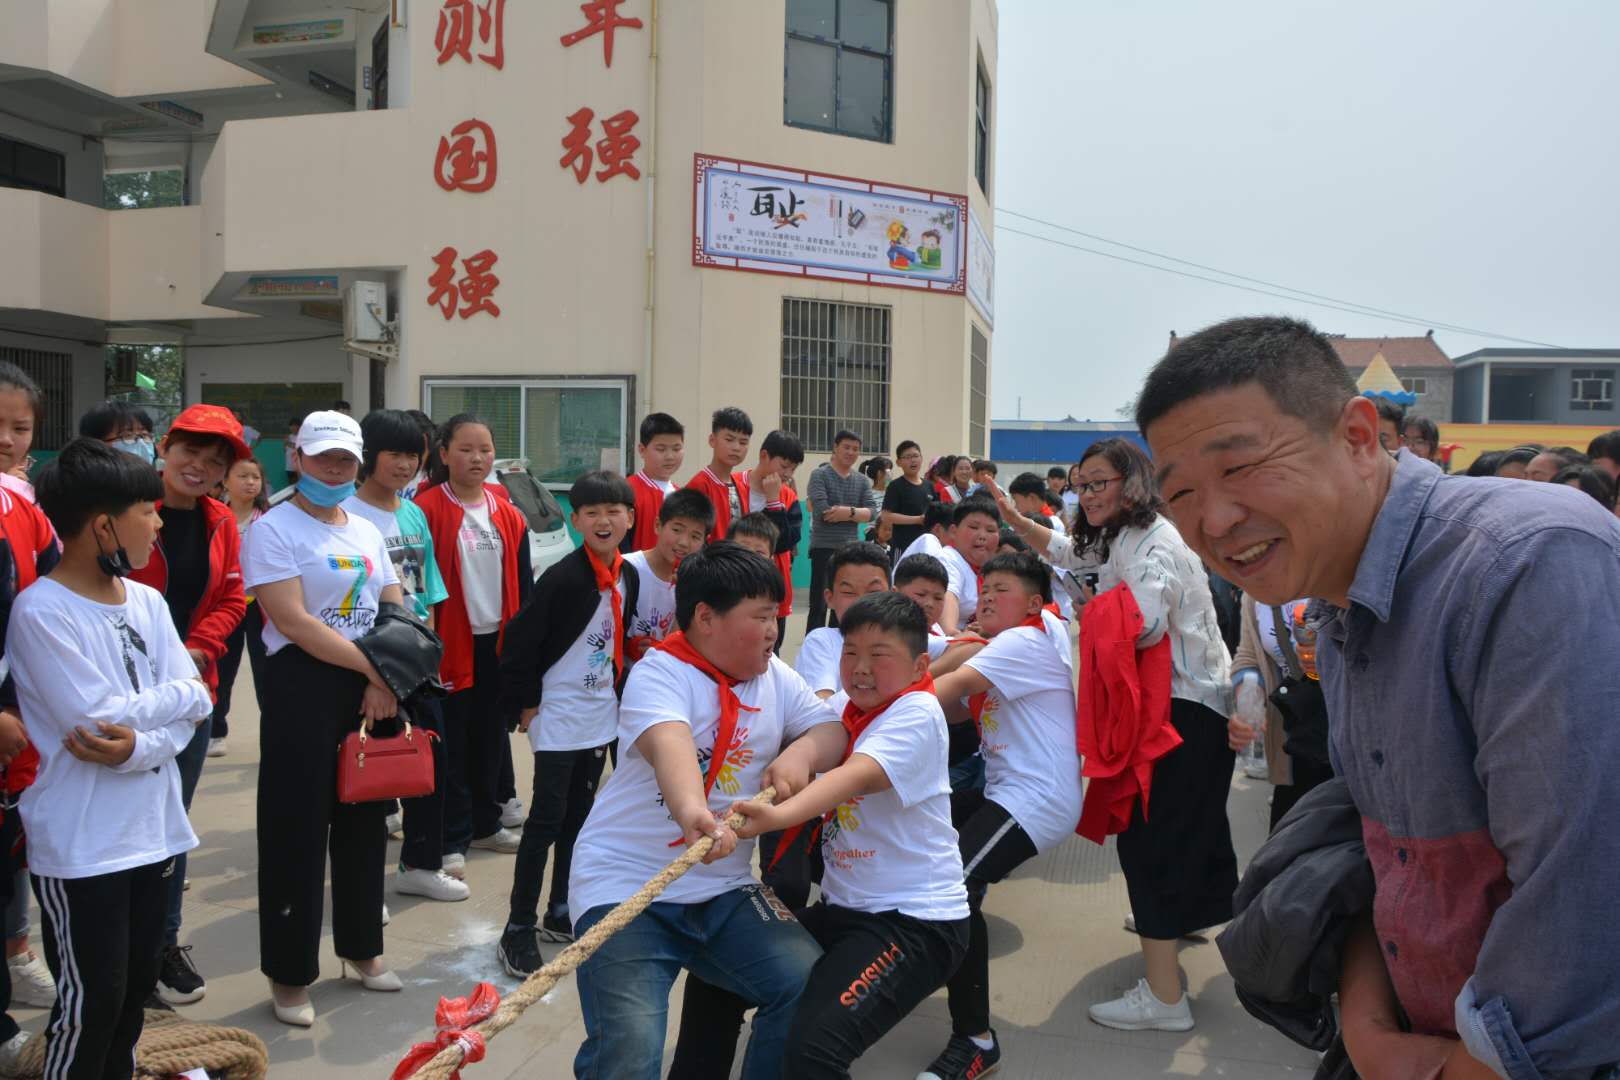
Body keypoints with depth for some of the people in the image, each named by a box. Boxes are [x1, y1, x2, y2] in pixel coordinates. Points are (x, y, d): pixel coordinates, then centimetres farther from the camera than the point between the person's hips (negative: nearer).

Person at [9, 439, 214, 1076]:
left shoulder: (147, 602, 5)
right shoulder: (39, 611, -15)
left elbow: (197, 708, 0)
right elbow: (98, 717, -22)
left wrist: (139, 747, -19)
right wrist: (181, 693, -7)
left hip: (154, 826, 7)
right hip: (80, 844, -6)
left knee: (137, 986, 18)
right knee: (92, 1000, 4)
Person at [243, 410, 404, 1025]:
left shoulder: (366, 532, 13)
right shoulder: (273, 529, -6)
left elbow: (397, 611, 11)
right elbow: (293, 620, -16)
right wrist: (376, 669, -15)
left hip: (374, 689, 6)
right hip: (303, 686, -6)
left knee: (364, 819, 13)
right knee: (298, 828, 0)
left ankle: (361, 946, 30)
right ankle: (289, 973, 14)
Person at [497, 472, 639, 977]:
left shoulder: (629, 578, 3)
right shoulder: (562, 578, -19)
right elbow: (520, 641, -17)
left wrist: (619, 689, 13)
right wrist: (526, 702, -14)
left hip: (601, 714, 7)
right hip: (557, 715, -7)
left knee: (578, 817, 15)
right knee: (547, 819, -4)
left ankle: (560, 913, 29)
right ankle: (518, 930, 5)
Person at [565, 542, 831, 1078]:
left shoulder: (774, 676, 8)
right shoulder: (659, 673, -13)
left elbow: (832, 729, 3)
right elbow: (668, 743, -33)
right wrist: (692, 811, -54)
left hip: (723, 889, 6)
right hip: (625, 887, -5)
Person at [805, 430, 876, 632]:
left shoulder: (862, 481, 10)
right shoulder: (819, 475, -5)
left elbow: (871, 513, -2)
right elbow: (822, 511, -18)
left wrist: (848, 512, -21)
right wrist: (855, 513, -9)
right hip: (824, 548, -5)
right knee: (819, 605, -5)